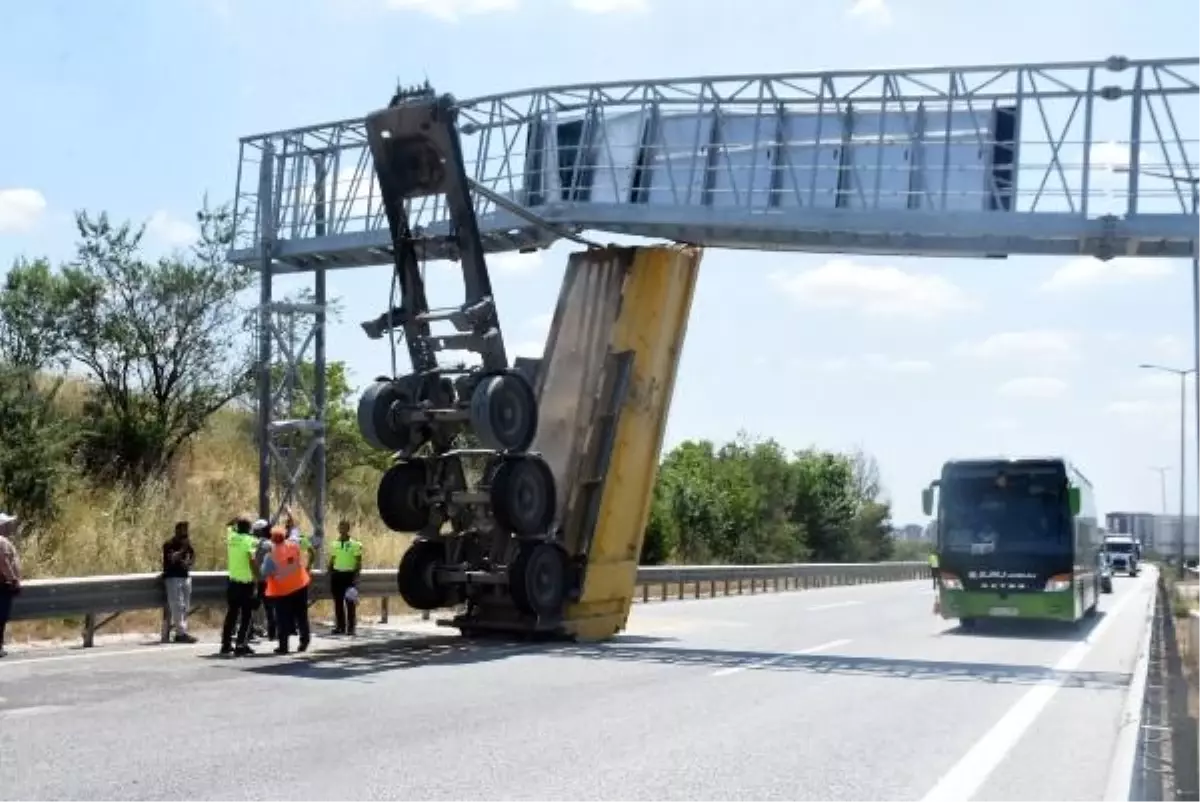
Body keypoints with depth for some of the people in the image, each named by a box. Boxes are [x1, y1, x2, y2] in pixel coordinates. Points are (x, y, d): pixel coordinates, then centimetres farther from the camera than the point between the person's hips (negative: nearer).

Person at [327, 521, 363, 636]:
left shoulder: (355, 544, -4)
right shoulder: (335, 544, 9)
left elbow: (359, 562, -4)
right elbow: (331, 561, 15)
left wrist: (356, 576, -13)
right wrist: (329, 575, 9)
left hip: (349, 574, -4)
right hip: (337, 574, 4)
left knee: (350, 603, -2)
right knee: (338, 602, 7)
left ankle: (350, 628, 1)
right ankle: (340, 626, 14)